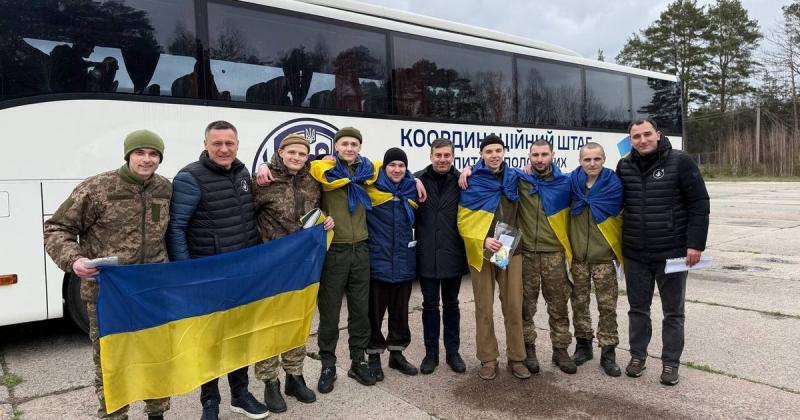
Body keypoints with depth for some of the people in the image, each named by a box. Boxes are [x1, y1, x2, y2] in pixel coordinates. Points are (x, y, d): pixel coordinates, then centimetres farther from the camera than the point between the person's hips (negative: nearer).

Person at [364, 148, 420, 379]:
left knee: (400, 311, 14)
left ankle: (397, 353, 29)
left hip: (404, 261, 4)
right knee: (375, 311, 5)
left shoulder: (412, 189, 8)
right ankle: (374, 356, 19)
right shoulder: (372, 187, -5)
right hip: (377, 259, -4)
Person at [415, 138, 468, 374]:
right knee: (430, 304, 11)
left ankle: (452, 352, 27)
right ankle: (431, 353, 24)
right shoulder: (418, 179, -2)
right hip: (426, 254, 0)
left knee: (451, 303, 14)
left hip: (453, 254, 0)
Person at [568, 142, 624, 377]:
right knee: (579, 303, 12)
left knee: (607, 306, 3)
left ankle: (608, 353, 14)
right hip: (577, 256, 2)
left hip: (604, 257, -2)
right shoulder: (571, 182, -2)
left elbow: (622, 219, -2)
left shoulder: (614, 184, -7)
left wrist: (622, 252, -3)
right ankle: (583, 345, 28)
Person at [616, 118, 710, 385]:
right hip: (634, 255, 3)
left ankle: (670, 362, 22)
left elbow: (699, 205, -9)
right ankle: (638, 356, 28)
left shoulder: (680, 162, -8)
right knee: (638, 308, 14)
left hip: (672, 253, -3)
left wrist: (696, 244, -14)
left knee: (673, 311, 9)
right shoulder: (624, 167, 3)